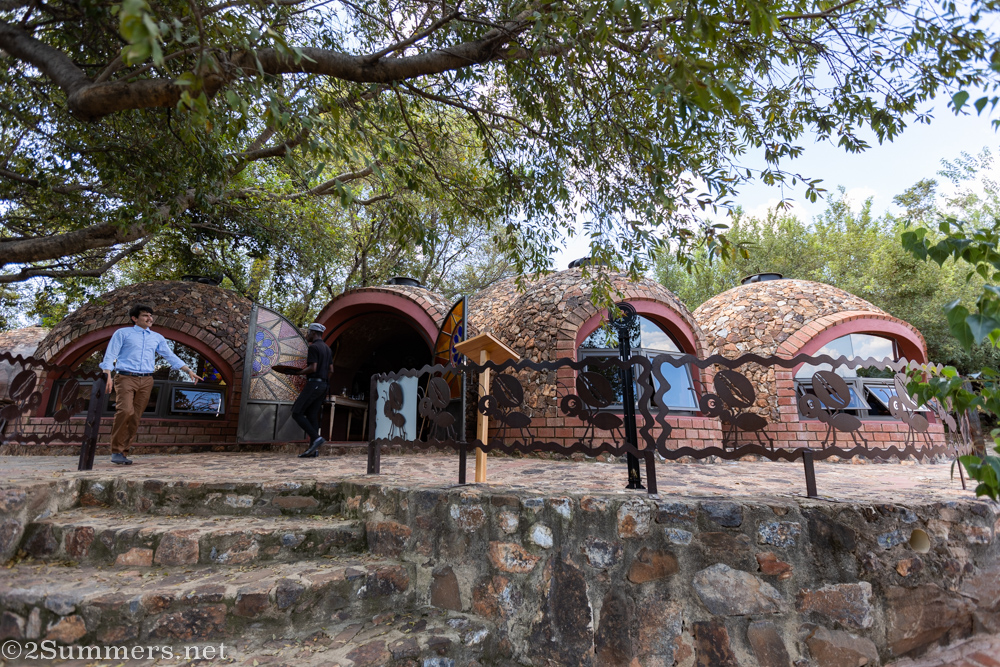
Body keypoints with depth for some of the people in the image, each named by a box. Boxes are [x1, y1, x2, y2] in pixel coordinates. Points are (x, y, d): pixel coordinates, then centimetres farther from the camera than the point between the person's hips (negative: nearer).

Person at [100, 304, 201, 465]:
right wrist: (108, 376, -12)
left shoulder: (157, 338, 17)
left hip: (146, 381, 4)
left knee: (135, 418, 1)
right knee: (125, 411, -21)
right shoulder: (122, 333, 7)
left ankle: (124, 452, 9)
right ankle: (116, 451, -8)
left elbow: (170, 356, 17)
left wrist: (189, 371, 7)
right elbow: (110, 355, 2)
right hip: (125, 378, -4)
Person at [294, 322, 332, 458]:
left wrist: (298, 373, -6)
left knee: (297, 412, -5)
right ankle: (313, 449, 3)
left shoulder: (313, 347, -9)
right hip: (324, 384, 9)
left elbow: (313, 368, -18)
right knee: (312, 415, 7)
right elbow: (330, 370, 19)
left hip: (314, 383, -9)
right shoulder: (327, 348, 19)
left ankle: (316, 438, -15)